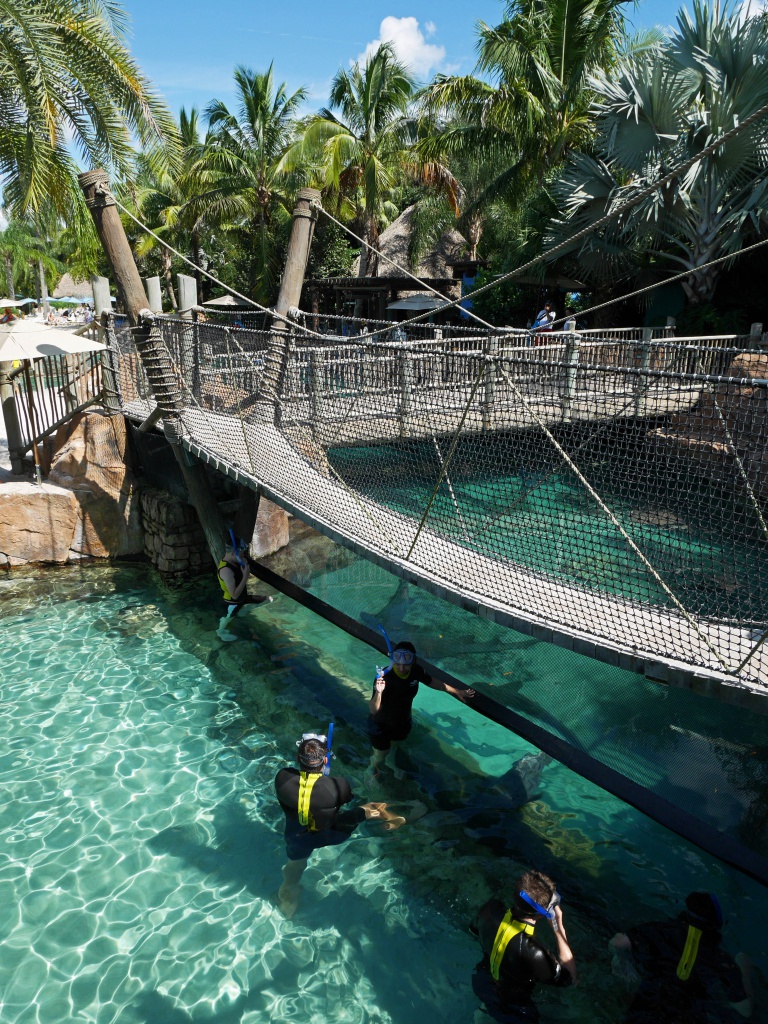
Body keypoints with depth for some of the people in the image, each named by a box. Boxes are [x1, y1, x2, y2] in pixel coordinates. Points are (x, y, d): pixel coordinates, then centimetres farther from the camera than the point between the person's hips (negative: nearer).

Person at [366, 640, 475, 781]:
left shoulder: (416, 671, -24)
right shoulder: (384, 678, -40)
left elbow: (433, 683, -2)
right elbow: (373, 710, -42)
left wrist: (457, 692, 7)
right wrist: (378, 693, -62)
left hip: (403, 722, 5)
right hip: (382, 725, -5)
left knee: (395, 746, 34)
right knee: (379, 756, 18)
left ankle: (391, 761, 69)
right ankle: (373, 767, 55)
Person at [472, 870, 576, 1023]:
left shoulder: (490, 909, -31)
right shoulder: (532, 953, -46)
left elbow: (475, 929, -5)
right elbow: (569, 977, -25)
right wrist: (559, 926, -26)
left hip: (482, 984, 5)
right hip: (509, 1009, -4)